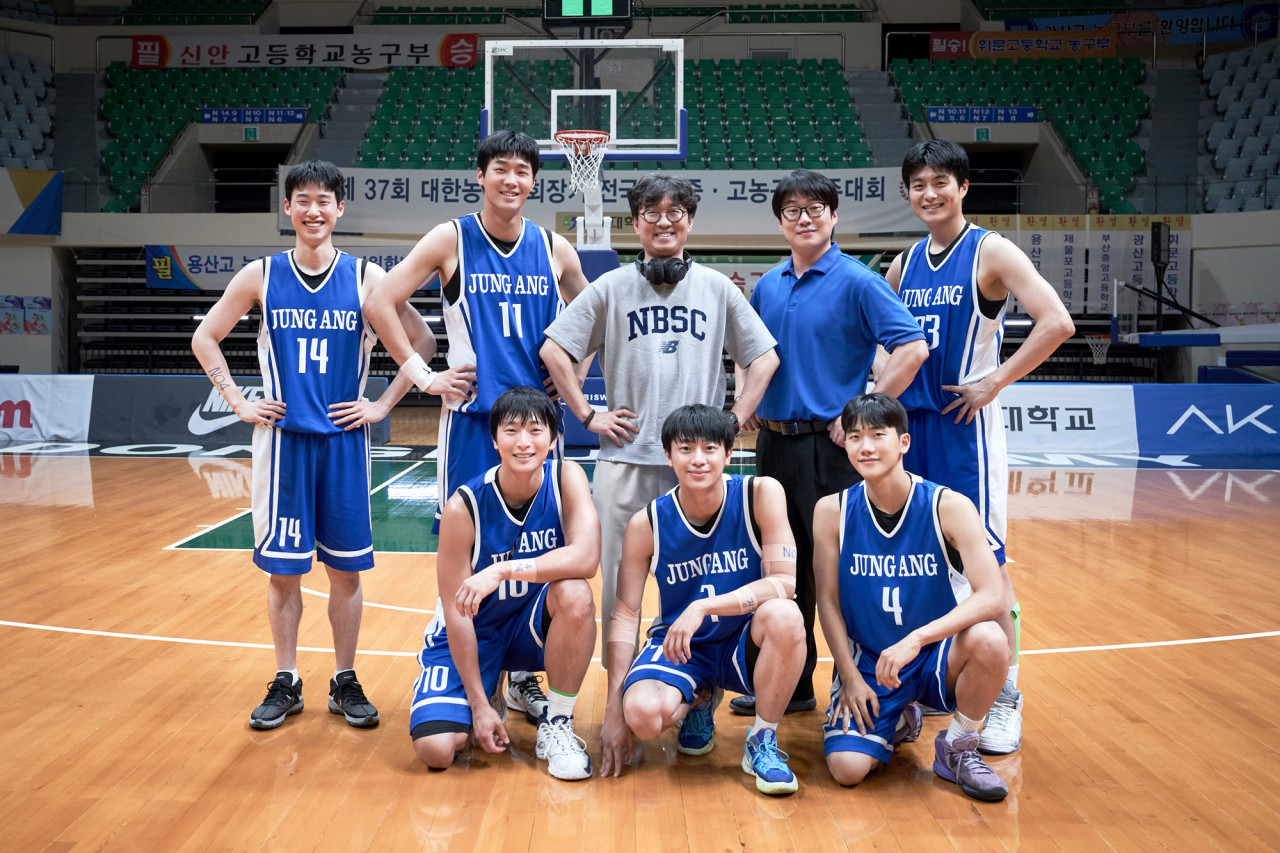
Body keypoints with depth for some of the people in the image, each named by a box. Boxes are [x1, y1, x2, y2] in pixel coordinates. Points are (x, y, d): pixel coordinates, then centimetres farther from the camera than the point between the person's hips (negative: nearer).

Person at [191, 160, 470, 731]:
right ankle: (286, 683, 20)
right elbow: (205, 339, 10)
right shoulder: (261, 276, 1)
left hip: (344, 440, 0)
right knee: (282, 568, 6)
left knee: (345, 568, 6)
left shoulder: (366, 278, -1)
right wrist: (238, 403, 2)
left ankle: (345, 682, 20)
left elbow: (421, 343, 3)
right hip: (282, 440, 0)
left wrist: (383, 405, -2)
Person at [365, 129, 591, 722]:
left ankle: (524, 678, 22)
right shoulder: (452, 240, -3)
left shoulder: (554, 249, 6)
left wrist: (575, 371, 6)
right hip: (472, 417, -3)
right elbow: (380, 304, -3)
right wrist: (421, 374, -7)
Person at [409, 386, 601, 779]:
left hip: (533, 625, 1)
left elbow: (585, 558, -31)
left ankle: (556, 724, -11)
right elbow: (456, 610, -17)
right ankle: (486, 693, 16)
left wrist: (503, 570, -39)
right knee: (435, 750, -19)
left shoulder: (566, 478, -15)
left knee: (575, 594, -33)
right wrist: (479, 704, -16)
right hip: (472, 633, -1)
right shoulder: (464, 507, -21)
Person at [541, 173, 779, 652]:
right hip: (626, 459, 0)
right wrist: (588, 416, 0)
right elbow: (553, 350, 5)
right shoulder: (611, 288, 5)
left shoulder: (718, 288, 8)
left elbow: (765, 358, 12)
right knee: (620, 582, 5)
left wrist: (736, 419, 3)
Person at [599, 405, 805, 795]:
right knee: (642, 714, -30)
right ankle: (698, 701, 10)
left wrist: (703, 607, -31)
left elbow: (784, 583, -18)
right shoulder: (646, 524, -9)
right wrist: (614, 711, -12)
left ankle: (762, 741, -10)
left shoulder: (761, 494, -13)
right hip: (679, 648, 1)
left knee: (783, 615, -35)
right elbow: (624, 614, -7)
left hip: (745, 646, -1)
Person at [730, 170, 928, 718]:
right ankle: (790, 685, 26)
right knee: (784, 571, 14)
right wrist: (749, 407, 12)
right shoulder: (767, 287, 11)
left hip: (829, 446, -6)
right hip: (773, 442, 7)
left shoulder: (857, 281, -8)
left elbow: (912, 348, -16)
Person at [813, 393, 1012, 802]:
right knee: (847, 768, -19)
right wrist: (850, 677, -7)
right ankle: (896, 722, 19)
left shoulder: (949, 506, -14)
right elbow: (828, 599, -1)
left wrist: (916, 638, -33)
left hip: (938, 658, -1)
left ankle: (958, 747, -4)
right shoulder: (832, 510, -8)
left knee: (990, 642, -34)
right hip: (867, 663, 1)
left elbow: (993, 596, -23)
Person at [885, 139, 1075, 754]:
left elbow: (1057, 323, -17)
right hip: (909, 422, 6)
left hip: (964, 424, -6)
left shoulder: (990, 252, -6)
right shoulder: (904, 265, 12)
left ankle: (1005, 699, 6)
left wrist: (995, 381, -17)